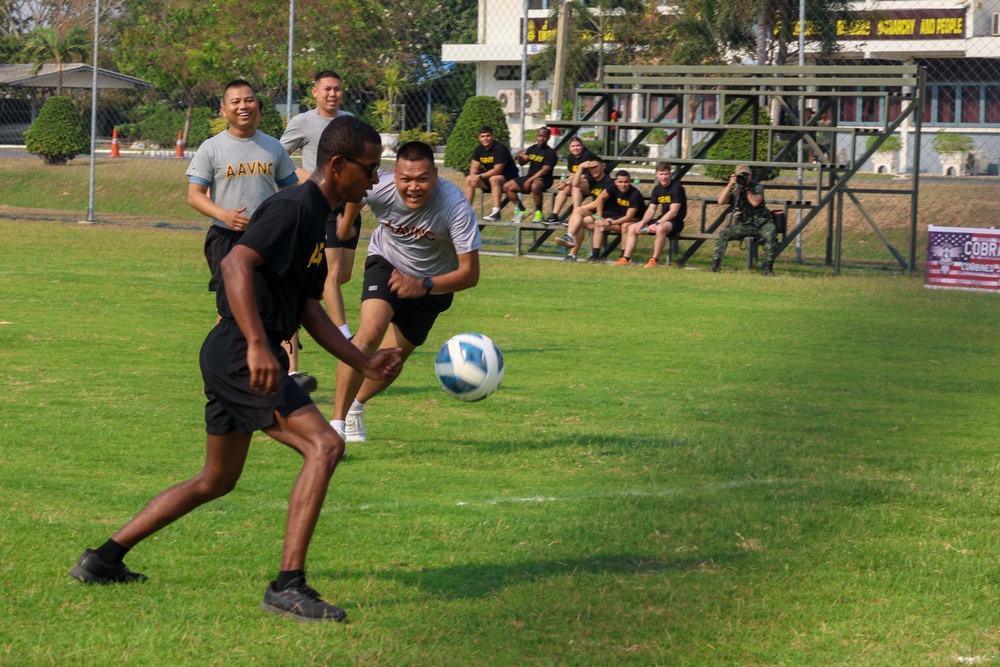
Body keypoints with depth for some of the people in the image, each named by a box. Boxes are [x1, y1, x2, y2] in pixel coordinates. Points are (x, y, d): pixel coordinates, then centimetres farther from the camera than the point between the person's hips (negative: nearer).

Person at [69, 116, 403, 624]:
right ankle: (287, 586, -19)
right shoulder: (294, 208, -14)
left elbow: (307, 306, 23)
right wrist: (258, 344, -35)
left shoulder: (315, 218, 18)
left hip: (234, 358, 11)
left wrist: (363, 363, 17)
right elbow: (236, 263, -28)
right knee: (324, 446, -18)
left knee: (217, 481, 20)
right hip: (239, 354, -11)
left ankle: (103, 560, 26)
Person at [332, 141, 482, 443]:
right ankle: (337, 422, -18)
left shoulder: (456, 207, -36)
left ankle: (355, 407, 41)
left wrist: (424, 285, -46)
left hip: (433, 282, 1)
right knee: (370, 332, -25)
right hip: (386, 263, -1)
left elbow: (470, 273, -35)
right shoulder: (379, 189, -31)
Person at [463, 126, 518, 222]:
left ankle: (496, 213, -44)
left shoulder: (500, 148, -22)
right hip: (490, 174, 8)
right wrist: (473, 176, -21)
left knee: (494, 179, -39)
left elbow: (497, 170, -26)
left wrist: (480, 176, -26)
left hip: (508, 175, -8)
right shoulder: (479, 149, 1)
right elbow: (474, 167, 3)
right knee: (468, 179, -5)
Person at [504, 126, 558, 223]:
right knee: (507, 186, -3)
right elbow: (522, 162, 10)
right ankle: (520, 209, 7)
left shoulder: (550, 153, -9)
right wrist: (519, 157, -15)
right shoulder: (532, 149, 11)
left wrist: (530, 180, -22)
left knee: (535, 186, -42)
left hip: (543, 179, -7)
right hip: (529, 177, 7)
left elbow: (545, 170, -17)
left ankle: (538, 211, -24)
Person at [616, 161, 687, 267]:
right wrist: (642, 222, -10)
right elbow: (651, 210, 9)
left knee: (660, 228, -41)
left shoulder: (677, 188, -13)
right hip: (662, 219, 8)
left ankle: (654, 260, -31)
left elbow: (673, 212, -19)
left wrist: (656, 224, -25)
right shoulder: (657, 189, 9)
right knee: (632, 228, 0)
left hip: (675, 222, -8)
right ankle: (626, 258, -3)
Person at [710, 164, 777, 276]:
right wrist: (730, 185, -20)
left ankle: (768, 267, -27)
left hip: (762, 223, -3)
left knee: (770, 235, -35)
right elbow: (721, 201, -13)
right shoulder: (733, 188, 3)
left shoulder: (757, 187, -4)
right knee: (722, 234, -17)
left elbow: (755, 202, -22)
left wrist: (746, 189, -19)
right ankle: (715, 264, -12)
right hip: (744, 225, 3)